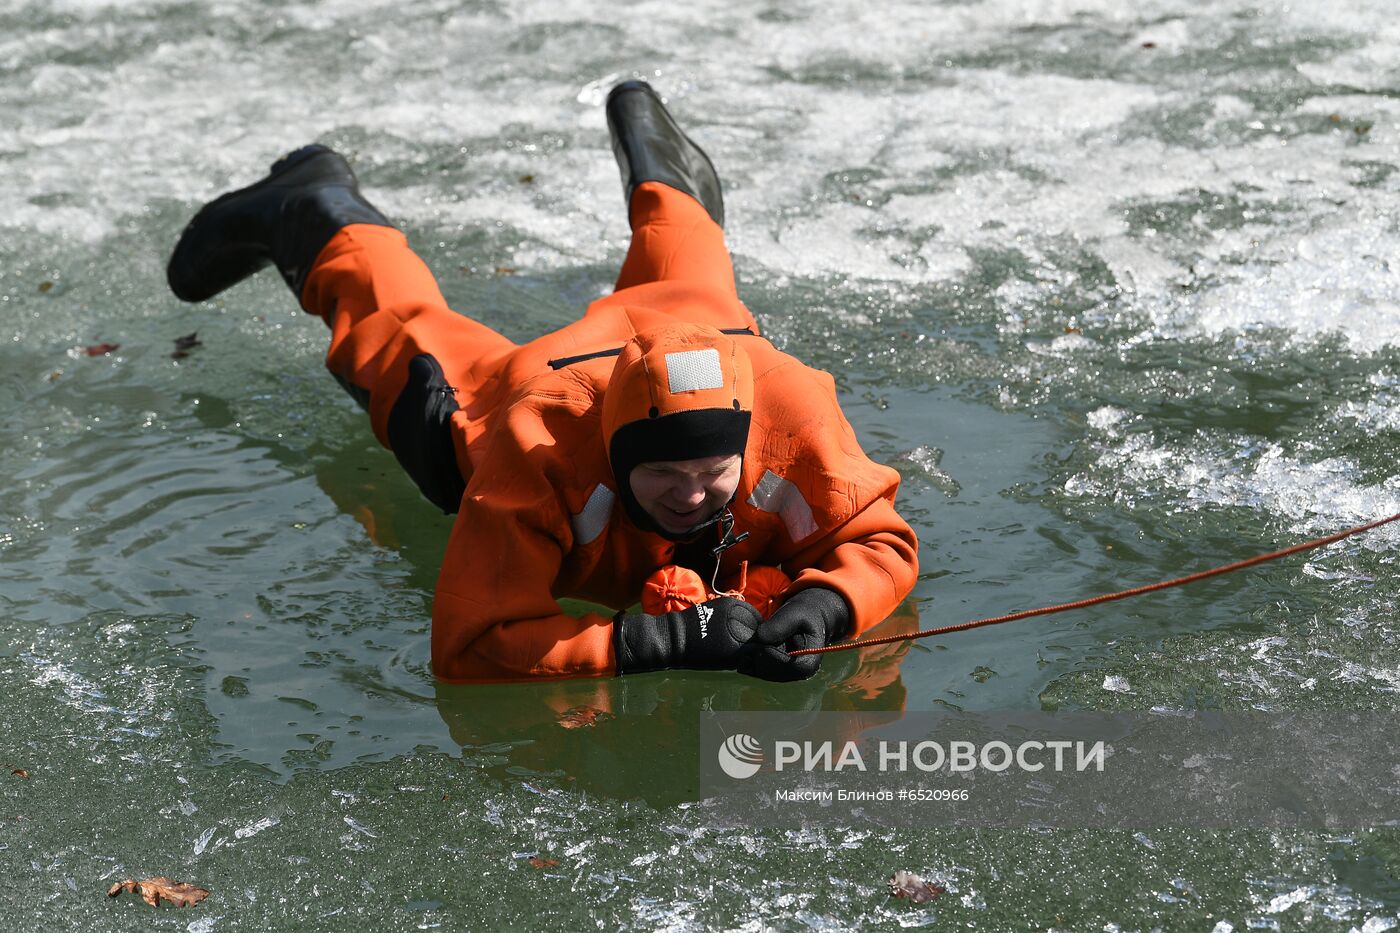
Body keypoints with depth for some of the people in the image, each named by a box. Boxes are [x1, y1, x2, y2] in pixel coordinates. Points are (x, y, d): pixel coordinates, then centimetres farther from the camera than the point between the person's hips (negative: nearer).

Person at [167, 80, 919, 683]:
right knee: (403, 339, 30)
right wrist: (662, 641, -61)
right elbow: (469, 646, -52)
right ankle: (320, 215, 56)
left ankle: (657, 168, 66)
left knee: (682, 288, 38)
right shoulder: (538, 449, -51)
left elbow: (879, 542, -31)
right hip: (499, 394, -3)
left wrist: (819, 608, -54)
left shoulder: (790, 412, -46)